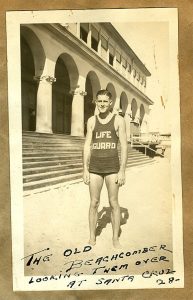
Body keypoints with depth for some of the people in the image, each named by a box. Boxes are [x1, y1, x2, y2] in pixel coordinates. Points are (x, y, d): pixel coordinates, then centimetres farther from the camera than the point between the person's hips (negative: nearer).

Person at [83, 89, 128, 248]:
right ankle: (92, 238, 20)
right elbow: (87, 146, 5)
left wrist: (122, 171, -10)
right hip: (95, 167, 2)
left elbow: (124, 146, -5)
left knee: (114, 203, 5)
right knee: (94, 203, 6)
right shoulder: (91, 120, 7)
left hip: (112, 167, -2)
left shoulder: (119, 120, -1)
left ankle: (115, 238, 19)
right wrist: (85, 169, -1)